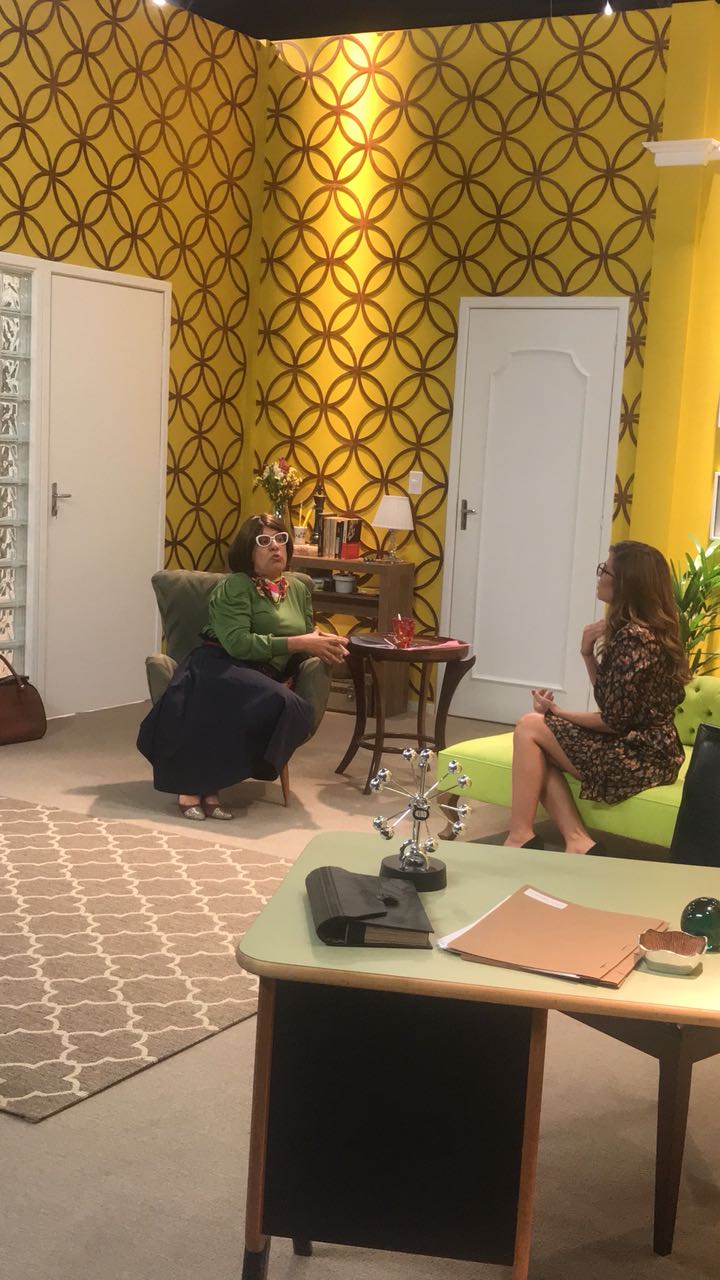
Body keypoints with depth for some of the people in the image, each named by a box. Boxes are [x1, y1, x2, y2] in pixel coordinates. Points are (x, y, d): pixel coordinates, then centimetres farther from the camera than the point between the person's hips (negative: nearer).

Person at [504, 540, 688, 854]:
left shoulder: (635, 637, -21)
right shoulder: (643, 630, 10)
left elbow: (612, 721, -20)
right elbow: (610, 701, 12)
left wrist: (557, 712, -6)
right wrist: (588, 652, -1)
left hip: (638, 758, -10)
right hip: (643, 749, 10)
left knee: (529, 727, -6)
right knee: (537, 745, 7)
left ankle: (520, 837, 0)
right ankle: (577, 842, -4)